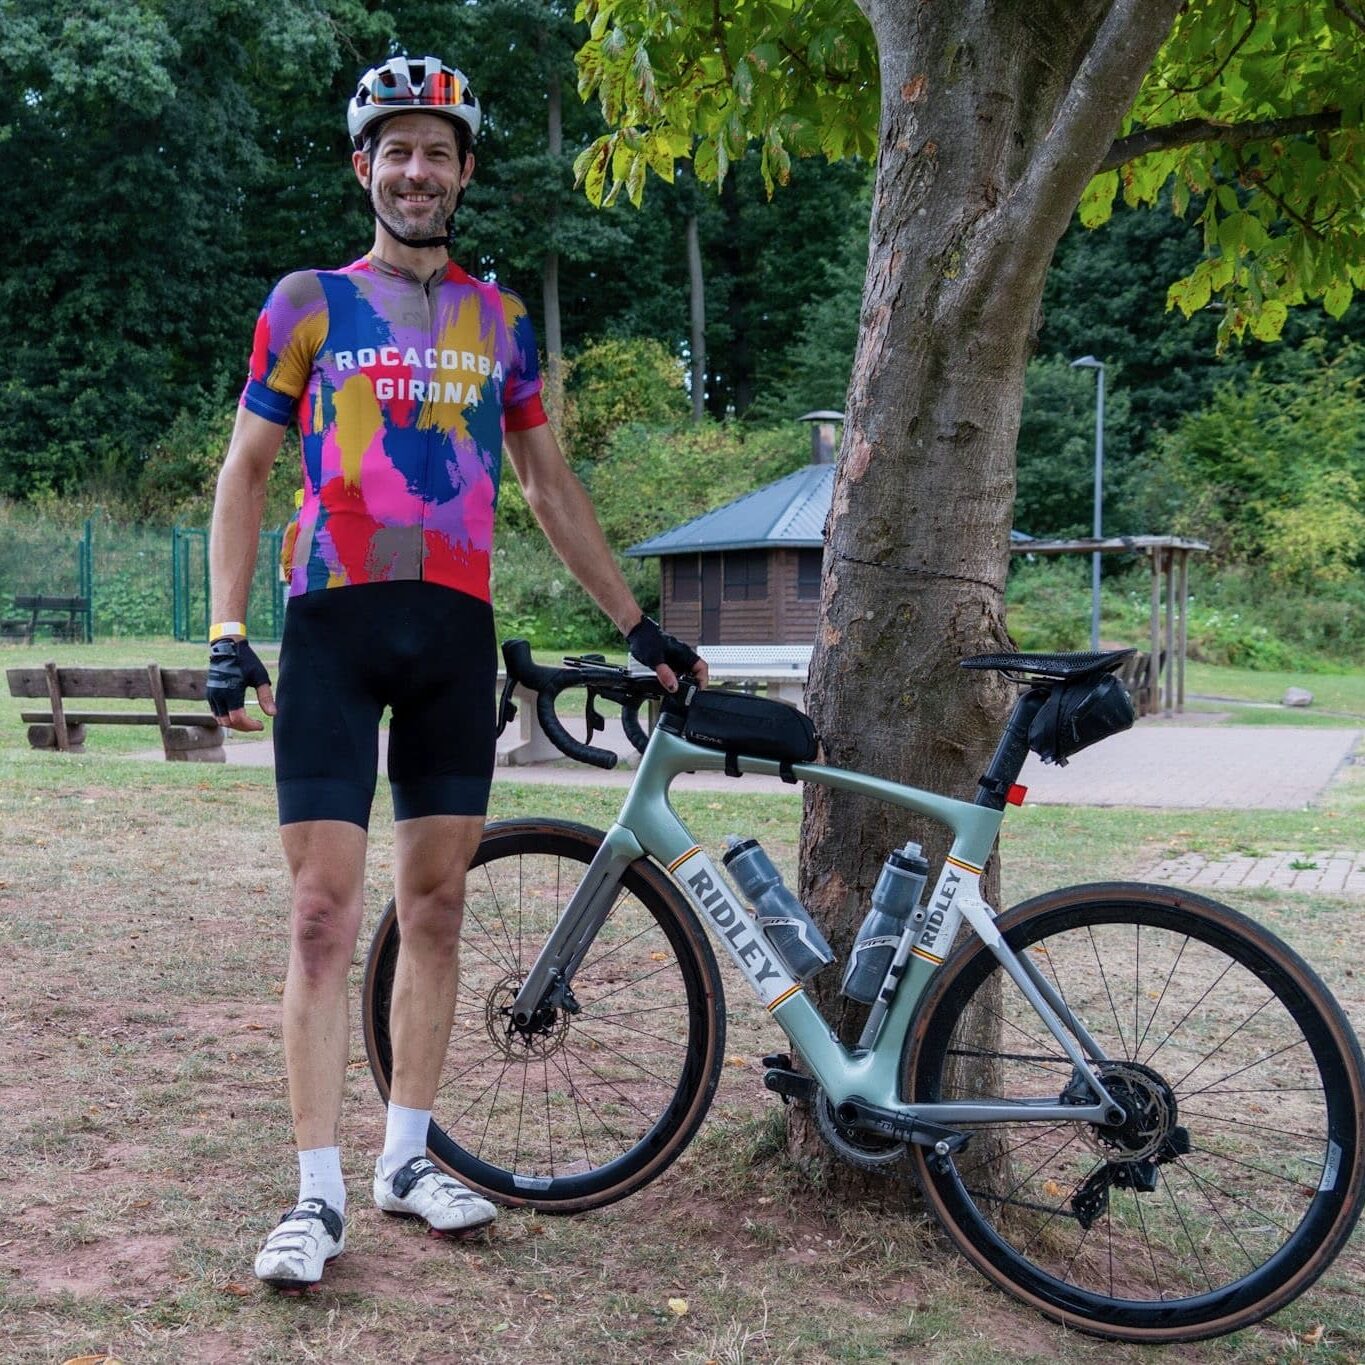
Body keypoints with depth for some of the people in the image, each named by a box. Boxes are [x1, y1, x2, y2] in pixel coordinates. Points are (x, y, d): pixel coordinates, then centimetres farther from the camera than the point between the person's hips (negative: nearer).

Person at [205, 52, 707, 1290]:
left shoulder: (501, 320, 15)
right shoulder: (308, 300, 8)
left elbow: (550, 483, 18)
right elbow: (247, 471, 6)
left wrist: (637, 621, 13)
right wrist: (227, 633, -5)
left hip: (456, 630, 3)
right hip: (334, 624, -3)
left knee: (435, 906, 7)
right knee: (325, 916, -6)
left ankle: (407, 1158, 19)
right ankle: (318, 1195, 2)